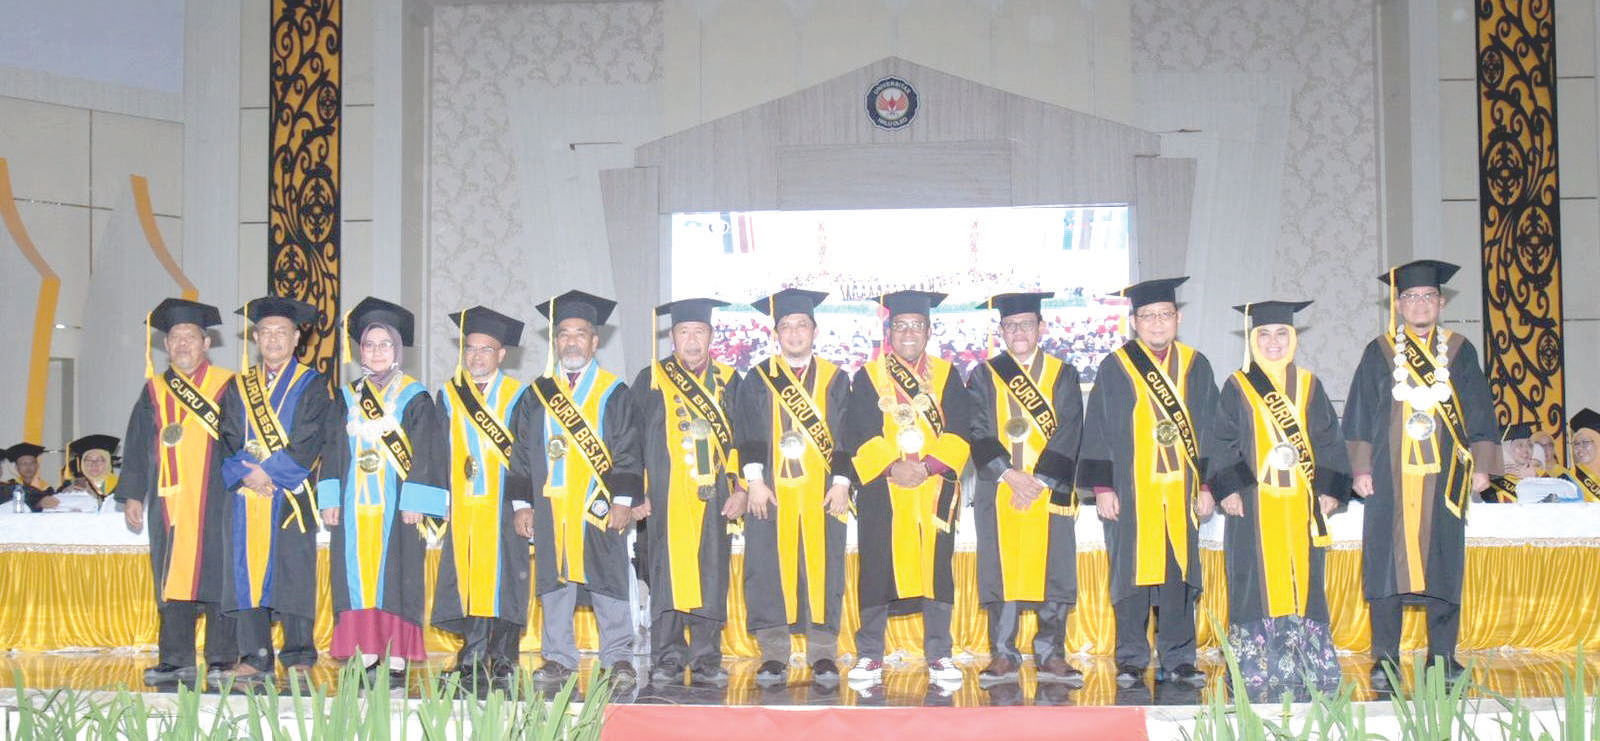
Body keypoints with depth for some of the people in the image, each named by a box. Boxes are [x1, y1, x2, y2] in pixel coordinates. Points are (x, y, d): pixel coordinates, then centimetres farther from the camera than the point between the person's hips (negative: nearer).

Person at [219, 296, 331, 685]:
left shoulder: (311, 385, 6)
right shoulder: (240, 386, 16)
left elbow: (307, 444, -4)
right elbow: (229, 440, 7)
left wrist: (269, 471, -12)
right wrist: (246, 473, -10)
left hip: (291, 497, -3)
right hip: (247, 495, 3)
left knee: (294, 574, -5)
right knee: (249, 573, 0)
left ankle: (299, 658, 2)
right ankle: (255, 658, 5)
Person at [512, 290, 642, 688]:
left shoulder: (613, 392, 4)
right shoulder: (538, 394, 11)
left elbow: (628, 451, 0)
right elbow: (521, 454, 12)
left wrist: (623, 500, -9)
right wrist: (521, 503, 4)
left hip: (599, 508, -2)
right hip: (550, 509, 3)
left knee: (608, 582, 1)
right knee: (555, 583, 6)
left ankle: (618, 657, 9)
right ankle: (558, 657, 15)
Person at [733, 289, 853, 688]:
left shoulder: (835, 380, 10)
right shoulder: (758, 380, 9)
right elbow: (747, 435, 4)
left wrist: (841, 482, -4)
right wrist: (755, 481, -7)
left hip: (822, 493, 0)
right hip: (771, 493, 0)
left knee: (822, 569, 0)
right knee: (770, 570, -1)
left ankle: (823, 654, 7)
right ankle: (774, 654, 6)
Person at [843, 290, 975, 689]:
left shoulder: (947, 375, 12)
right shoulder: (868, 377, 8)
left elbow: (959, 431, 2)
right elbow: (858, 434, -1)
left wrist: (928, 465, -12)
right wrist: (890, 466, -14)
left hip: (935, 489, 1)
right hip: (882, 491, -1)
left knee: (936, 570, 1)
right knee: (878, 571, 1)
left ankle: (939, 656, 10)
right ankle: (870, 655, 10)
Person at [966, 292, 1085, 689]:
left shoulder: (1064, 375, 9)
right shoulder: (985, 376, 9)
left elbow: (1068, 433, 0)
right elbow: (979, 433, 0)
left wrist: (1039, 480, -11)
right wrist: (1009, 474, -14)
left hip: (1050, 491, 0)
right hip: (998, 492, 0)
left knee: (1052, 572, -1)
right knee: (1002, 573, -1)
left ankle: (1051, 654, 8)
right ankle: (1003, 655, 6)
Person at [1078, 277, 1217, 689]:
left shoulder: (1195, 366, 10)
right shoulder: (1115, 368, 3)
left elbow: (1208, 430, 11)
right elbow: (1098, 431, 1)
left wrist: (1206, 485, 5)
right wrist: (1102, 487, -5)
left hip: (1180, 491, 2)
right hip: (1130, 492, -2)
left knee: (1179, 575, 4)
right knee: (1132, 574, 1)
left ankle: (1178, 658, 13)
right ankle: (1131, 659, 10)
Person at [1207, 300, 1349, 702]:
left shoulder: (1309, 386, 11)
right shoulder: (1237, 387, 5)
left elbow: (1329, 441, 11)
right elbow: (1223, 443, 2)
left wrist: (1331, 488, 1)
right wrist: (1228, 488, -9)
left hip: (1301, 503, 2)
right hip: (1254, 504, -2)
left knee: (1304, 579, 4)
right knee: (1257, 583, -2)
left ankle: (1309, 666, 11)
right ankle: (1257, 669, 3)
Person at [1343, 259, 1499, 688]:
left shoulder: (1460, 351, 12)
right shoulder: (1379, 353, 8)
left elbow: (1480, 414, 11)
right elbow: (1359, 417, 6)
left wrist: (1481, 466, 2)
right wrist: (1361, 469, -3)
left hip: (1444, 476, 1)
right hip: (1390, 477, -1)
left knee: (1443, 563, 0)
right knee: (1387, 563, -3)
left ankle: (1442, 657, 7)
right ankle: (1385, 660, 1)